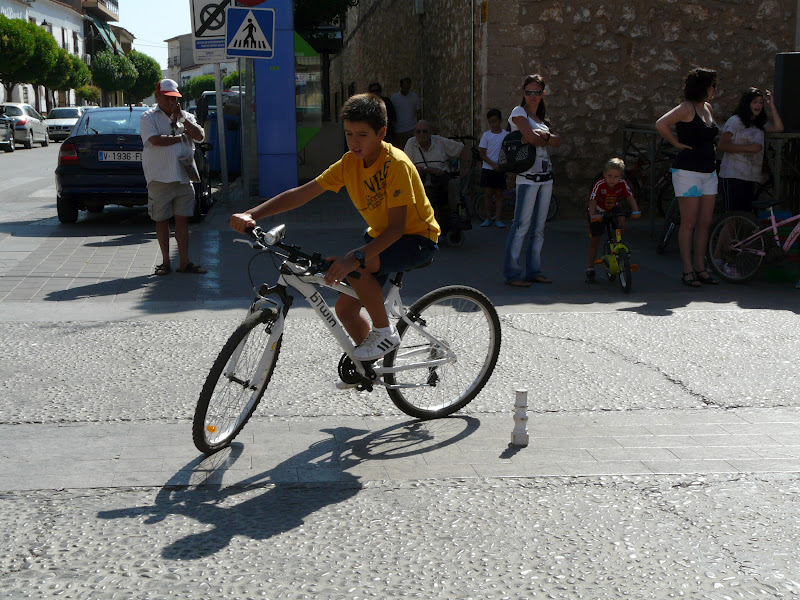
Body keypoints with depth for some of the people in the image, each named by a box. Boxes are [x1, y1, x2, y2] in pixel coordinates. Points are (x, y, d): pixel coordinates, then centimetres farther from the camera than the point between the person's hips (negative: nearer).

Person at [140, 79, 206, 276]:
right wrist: (180, 137, -5)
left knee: (182, 219, 4)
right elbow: (155, 140, -15)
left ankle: (184, 262, 8)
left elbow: (199, 136, -1)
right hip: (160, 178, -3)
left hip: (183, 177, 3)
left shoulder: (186, 116, 15)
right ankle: (165, 262, 12)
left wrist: (181, 117, -6)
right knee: (161, 220, 4)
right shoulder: (148, 117, 1)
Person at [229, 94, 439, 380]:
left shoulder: (396, 164, -27)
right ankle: (368, 362, 30)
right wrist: (252, 214, -21)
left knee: (357, 269, -34)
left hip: (417, 238, -8)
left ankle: (385, 332, -11)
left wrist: (354, 258, -46)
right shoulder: (349, 163, -6)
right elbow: (301, 193, -8)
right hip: (379, 235, 8)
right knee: (345, 308, 4)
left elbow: (397, 227, -33)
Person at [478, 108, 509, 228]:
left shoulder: (506, 134, 2)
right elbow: (482, 154, -1)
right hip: (488, 168, 0)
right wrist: (493, 164, -13)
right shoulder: (486, 135, 1)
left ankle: (498, 219, 2)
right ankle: (488, 218, 5)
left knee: (499, 194, 0)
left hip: (501, 169, 0)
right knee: (488, 193, -3)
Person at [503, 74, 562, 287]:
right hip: (527, 176, -8)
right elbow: (532, 138, -19)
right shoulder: (519, 112, -3)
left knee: (539, 227, 9)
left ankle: (533, 271, 15)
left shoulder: (541, 117, 19)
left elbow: (558, 141, 5)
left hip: (545, 177, 8)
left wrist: (544, 136, -12)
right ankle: (511, 273, -5)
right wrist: (546, 137, -1)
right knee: (521, 225, -9)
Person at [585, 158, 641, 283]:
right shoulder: (599, 185, -28)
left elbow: (630, 197, -24)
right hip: (598, 212, -3)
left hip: (614, 211, 3)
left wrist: (636, 211, -41)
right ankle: (590, 270, 7)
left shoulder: (622, 184, -18)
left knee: (621, 221, -26)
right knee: (594, 240, -4)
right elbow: (592, 200, -36)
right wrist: (592, 214, -53)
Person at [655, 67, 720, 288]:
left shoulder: (707, 108, 16)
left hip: (708, 172, 8)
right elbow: (661, 124, -22)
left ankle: (700, 268, 15)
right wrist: (677, 143, -13)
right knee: (689, 223, -4)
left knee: (705, 223, 7)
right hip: (688, 172, -8)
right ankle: (687, 271, 1)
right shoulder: (687, 108, -9)